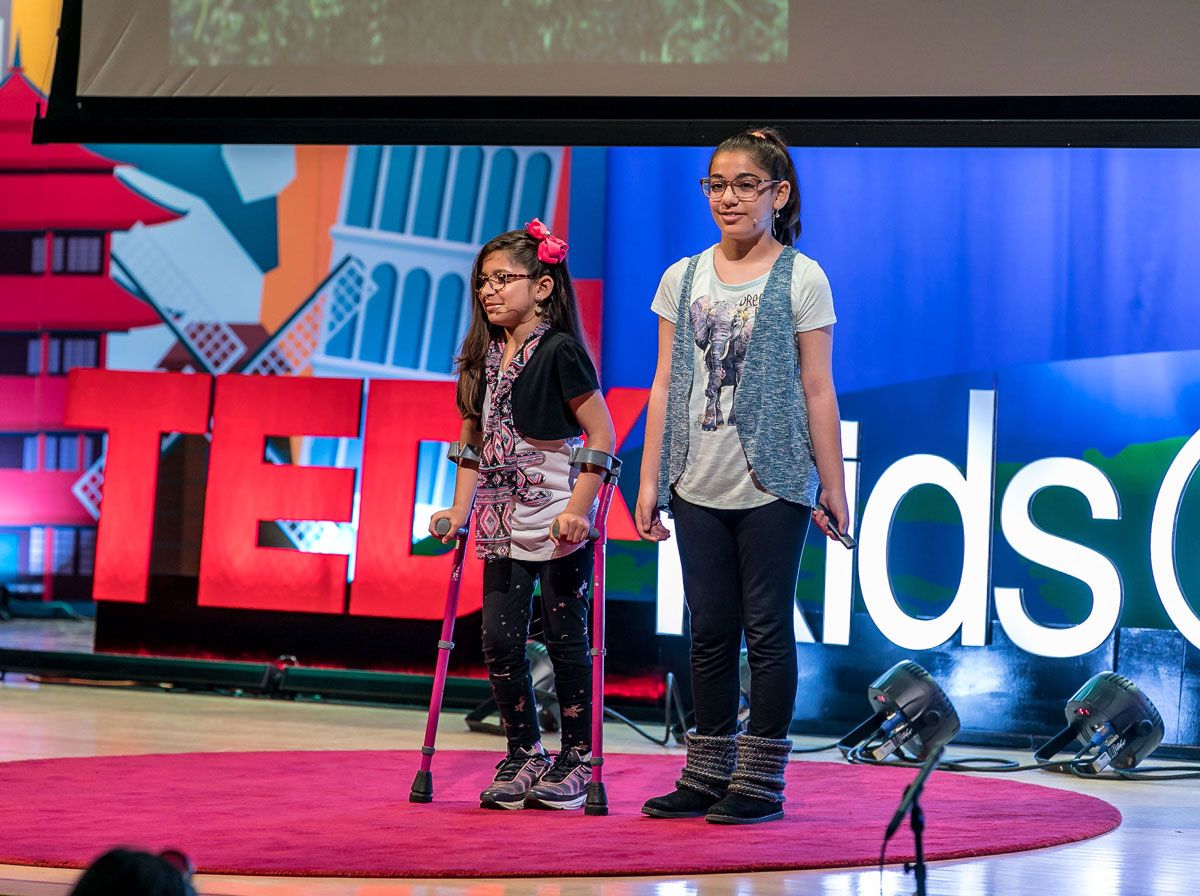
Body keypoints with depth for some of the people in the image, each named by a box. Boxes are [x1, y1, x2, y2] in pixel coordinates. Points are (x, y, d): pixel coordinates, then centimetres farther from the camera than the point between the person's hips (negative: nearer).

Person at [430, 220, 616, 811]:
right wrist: (460, 509, 7)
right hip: (505, 523, 6)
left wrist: (578, 509, -18)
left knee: (564, 637, 1)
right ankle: (523, 756, 16)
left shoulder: (560, 352, -11)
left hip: (560, 521, -6)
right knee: (500, 640, 2)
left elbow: (601, 437, -12)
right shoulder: (483, 359, 9)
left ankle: (576, 758, 13)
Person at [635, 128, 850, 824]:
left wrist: (832, 485, -3)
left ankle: (762, 780, 6)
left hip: (772, 485, -4)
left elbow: (817, 389, -2)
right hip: (698, 485, 4)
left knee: (767, 630, 0)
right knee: (710, 631, 9)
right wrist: (650, 479, 7)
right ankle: (709, 774, 15)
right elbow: (666, 385, 10)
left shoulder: (801, 280, -2)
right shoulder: (683, 279, 9)